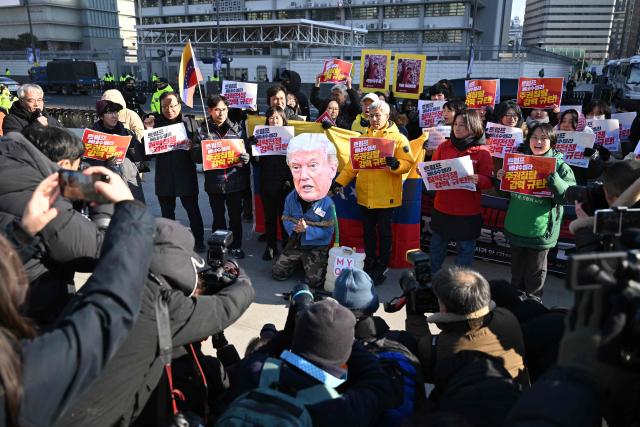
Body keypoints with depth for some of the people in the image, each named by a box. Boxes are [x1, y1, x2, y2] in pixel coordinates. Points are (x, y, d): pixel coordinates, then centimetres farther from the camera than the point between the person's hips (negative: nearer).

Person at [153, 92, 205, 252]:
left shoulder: (190, 123, 3)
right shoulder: (157, 123, 5)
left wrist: (192, 146, -20)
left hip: (186, 176, -2)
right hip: (164, 177, 2)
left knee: (193, 210, 5)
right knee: (167, 213, 12)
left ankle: (199, 242, 16)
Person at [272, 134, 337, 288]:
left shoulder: (328, 204, -26)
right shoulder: (291, 198, -12)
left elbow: (327, 231, -21)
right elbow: (286, 219, 1)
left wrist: (307, 230, -29)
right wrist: (293, 228, -19)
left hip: (317, 247, -4)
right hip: (295, 243, 4)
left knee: (315, 281, -9)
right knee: (277, 273, 8)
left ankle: (316, 264, 22)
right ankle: (298, 262, 34)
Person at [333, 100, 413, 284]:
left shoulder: (398, 138, -2)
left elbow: (408, 163, -8)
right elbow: (353, 164, 11)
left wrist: (395, 164, -29)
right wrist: (340, 181, 2)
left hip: (386, 196, -4)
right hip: (365, 195, 5)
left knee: (384, 231, 6)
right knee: (368, 231, 13)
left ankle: (382, 266, 19)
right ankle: (370, 263, 27)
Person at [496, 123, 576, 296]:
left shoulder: (560, 166, -7)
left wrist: (551, 176, -31)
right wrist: (501, 178, -6)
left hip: (540, 231, -4)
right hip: (515, 228, 4)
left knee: (535, 277, 11)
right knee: (516, 274, 19)